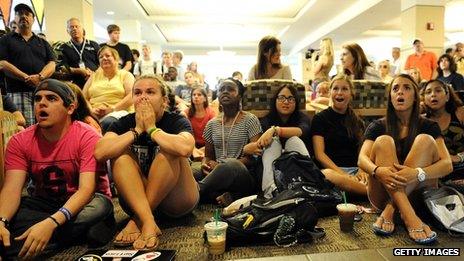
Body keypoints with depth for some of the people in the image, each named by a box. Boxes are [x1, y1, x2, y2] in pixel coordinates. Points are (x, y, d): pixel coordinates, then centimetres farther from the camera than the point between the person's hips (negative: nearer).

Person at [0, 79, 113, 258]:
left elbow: (86, 189, -28)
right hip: (43, 202, 3)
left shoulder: (87, 137, -20)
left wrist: (50, 223, -43)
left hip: (82, 201, -2)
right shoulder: (19, 142, -6)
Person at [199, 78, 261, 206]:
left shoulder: (250, 120, 2)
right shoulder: (212, 124, 15)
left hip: (243, 175, -3)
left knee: (232, 164, -38)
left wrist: (221, 166, -18)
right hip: (217, 175, 4)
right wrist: (205, 164, -9)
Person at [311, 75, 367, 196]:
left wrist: (361, 170, -8)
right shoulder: (320, 118, 8)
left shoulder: (357, 122, 22)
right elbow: (319, 154, -3)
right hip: (331, 168, -4)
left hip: (355, 169, 4)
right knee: (328, 175, -41)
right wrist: (344, 175, -15)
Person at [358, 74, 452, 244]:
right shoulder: (378, 126, 7)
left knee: (425, 140, -19)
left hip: (417, 195, 0)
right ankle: (409, 216, -38)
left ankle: (390, 211, -28)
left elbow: (447, 165, -8)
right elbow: (362, 159, -9)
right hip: (384, 193, 0)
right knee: (383, 141, -21)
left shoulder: (428, 126, 7)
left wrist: (417, 173, -30)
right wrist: (378, 171, -33)